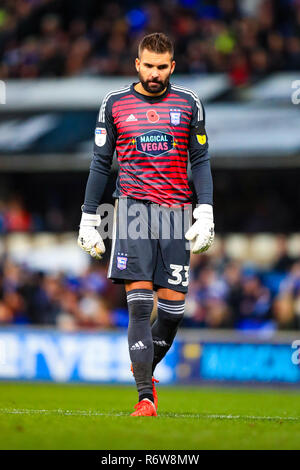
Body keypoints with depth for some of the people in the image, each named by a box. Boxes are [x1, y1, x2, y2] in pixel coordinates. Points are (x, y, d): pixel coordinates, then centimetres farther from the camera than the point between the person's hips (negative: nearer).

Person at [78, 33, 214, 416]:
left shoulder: (188, 103, 8)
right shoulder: (115, 103, 7)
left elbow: (200, 161, 10)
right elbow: (100, 163, 11)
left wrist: (205, 213, -1)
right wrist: (88, 219, 8)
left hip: (176, 210, 2)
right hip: (133, 208, -2)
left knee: (173, 308, -1)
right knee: (139, 304, -12)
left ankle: (144, 368, 27)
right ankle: (145, 397, -14)